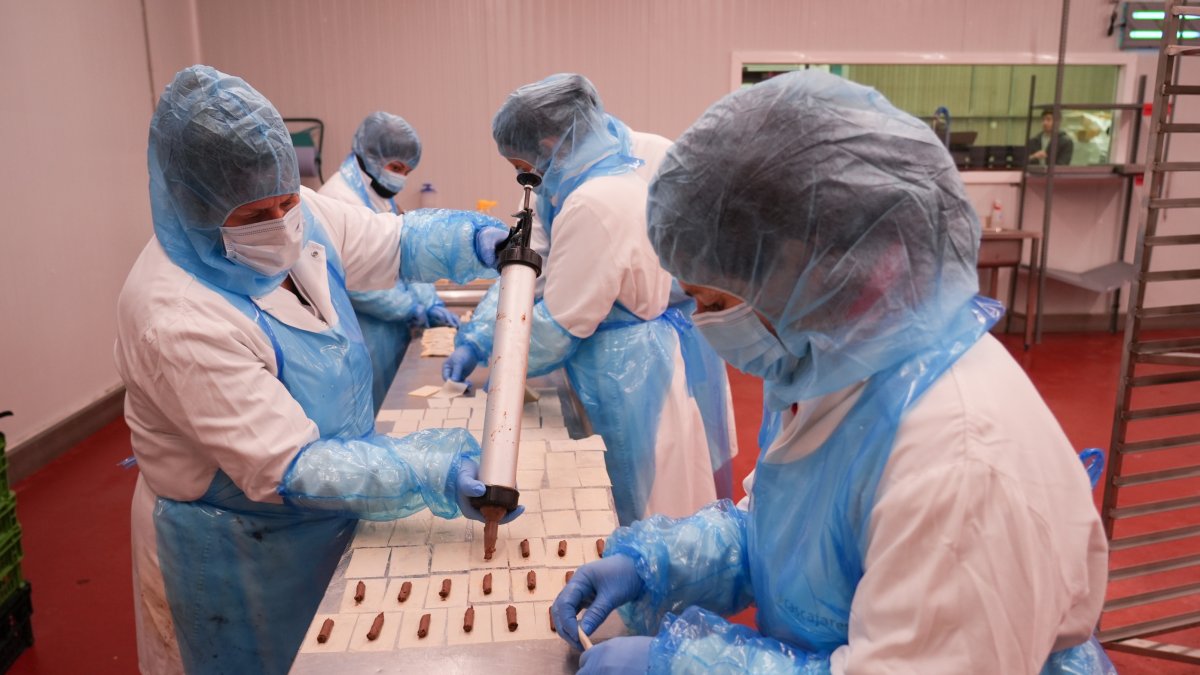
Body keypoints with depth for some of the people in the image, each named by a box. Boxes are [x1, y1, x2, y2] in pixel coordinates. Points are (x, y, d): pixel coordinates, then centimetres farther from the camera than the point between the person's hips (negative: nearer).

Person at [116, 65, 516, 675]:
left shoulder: (296, 215, -11)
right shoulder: (177, 320, -33)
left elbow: (395, 243, 0)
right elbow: (288, 469, -32)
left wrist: (477, 240, -21)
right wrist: (439, 474, -37)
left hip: (323, 517, 7)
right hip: (238, 553, -7)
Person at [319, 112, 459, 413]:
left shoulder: (381, 198, 11)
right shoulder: (338, 200, -21)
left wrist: (431, 303, -1)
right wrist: (412, 309, -15)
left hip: (388, 330, 9)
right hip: (361, 340, -9)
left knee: (368, 414, 20)